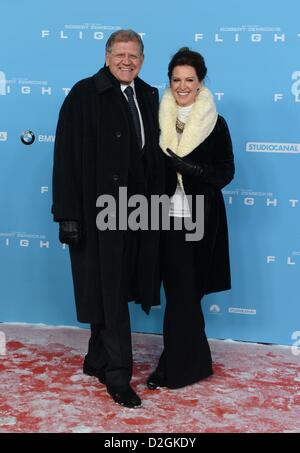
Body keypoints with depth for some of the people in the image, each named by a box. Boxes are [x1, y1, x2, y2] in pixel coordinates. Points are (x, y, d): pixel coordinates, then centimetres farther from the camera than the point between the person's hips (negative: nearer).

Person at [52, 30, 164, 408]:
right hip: (99, 210, -6)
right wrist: (69, 215, -15)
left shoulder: (148, 97, 10)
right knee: (108, 291, 1)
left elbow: (153, 154, 12)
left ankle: (97, 360, 29)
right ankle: (117, 374, 11)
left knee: (115, 290, 13)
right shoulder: (84, 94, -7)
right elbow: (66, 156, -11)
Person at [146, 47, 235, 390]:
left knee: (182, 293, 1)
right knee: (181, 292, 6)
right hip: (168, 218, 2)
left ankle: (177, 367, 12)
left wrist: (191, 169, -18)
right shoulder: (159, 120, 5)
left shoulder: (215, 124, 0)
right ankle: (191, 363, 22)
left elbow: (226, 172, -3)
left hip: (201, 219, -2)